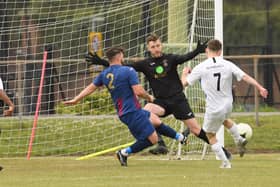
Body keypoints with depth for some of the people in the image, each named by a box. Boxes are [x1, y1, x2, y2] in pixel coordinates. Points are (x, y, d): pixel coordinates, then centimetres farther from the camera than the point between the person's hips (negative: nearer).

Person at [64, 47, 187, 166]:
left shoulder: (104, 74, 7)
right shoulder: (128, 71, -15)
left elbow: (91, 88, 15)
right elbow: (139, 91, -21)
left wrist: (75, 100, 26)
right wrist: (149, 97, 0)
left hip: (123, 112, 9)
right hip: (132, 112, -9)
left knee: (156, 121, 24)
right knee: (152, 139, -5)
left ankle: (179, 137, 35)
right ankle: (125, 153, -6)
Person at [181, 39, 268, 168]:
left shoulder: (200, 68, -13)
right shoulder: (228, 65, -6)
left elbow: (185, 83, -5)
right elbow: (245, 77, -10)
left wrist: (185, 73, 16)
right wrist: (260, 88, -2)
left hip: (213, 109, -4)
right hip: (228, 105, 4)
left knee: (211, 136, 17)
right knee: (225, 120, 40)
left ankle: (225, 162, 16)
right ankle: (239, 140, 38)